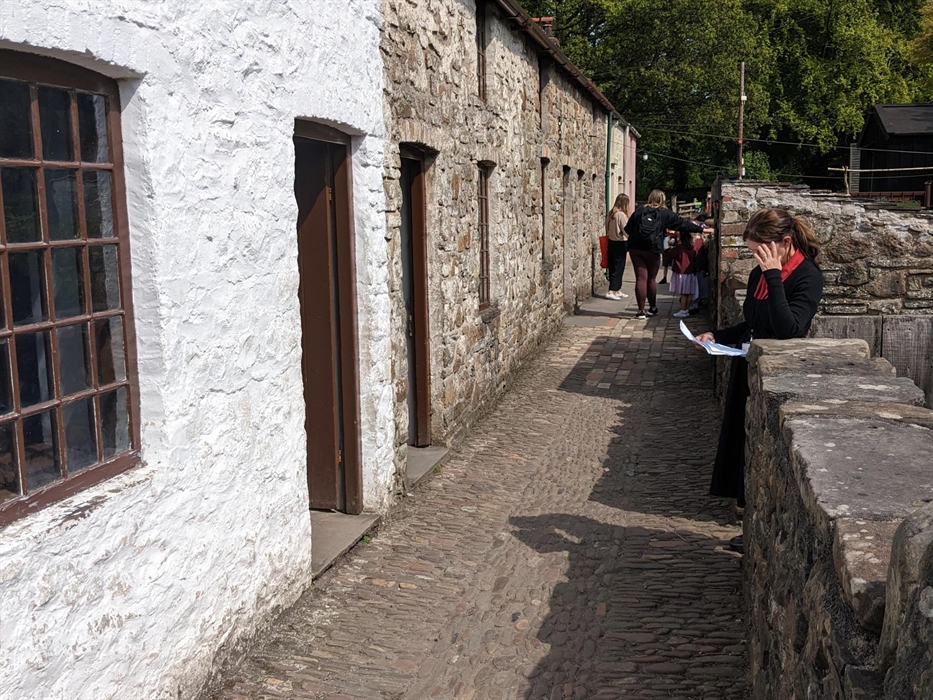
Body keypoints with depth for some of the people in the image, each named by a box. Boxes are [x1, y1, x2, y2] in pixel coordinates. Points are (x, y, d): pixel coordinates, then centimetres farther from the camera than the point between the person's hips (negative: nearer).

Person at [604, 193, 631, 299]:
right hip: (620, 244, -8)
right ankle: (611, 291, -5)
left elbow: (607, 229, 10)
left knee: (614, 267, 14)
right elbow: (626, 231, -16)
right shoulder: (621, 214, -17)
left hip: (611, 242, 8)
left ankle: (617, 290, 24)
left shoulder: (611, 213, 5)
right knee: (618, 268, -2)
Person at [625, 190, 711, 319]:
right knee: (651, 279, 13)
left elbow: (627, 229, 10)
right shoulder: (666, 214, 3)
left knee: (641, 278, 0)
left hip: (635, 249, 1)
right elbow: (682, 224, 7)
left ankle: (641, 310, -3)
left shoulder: (639, 211, 7)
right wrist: (701, 229, 15)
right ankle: (653, 308, 27)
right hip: (653, 250, -1)